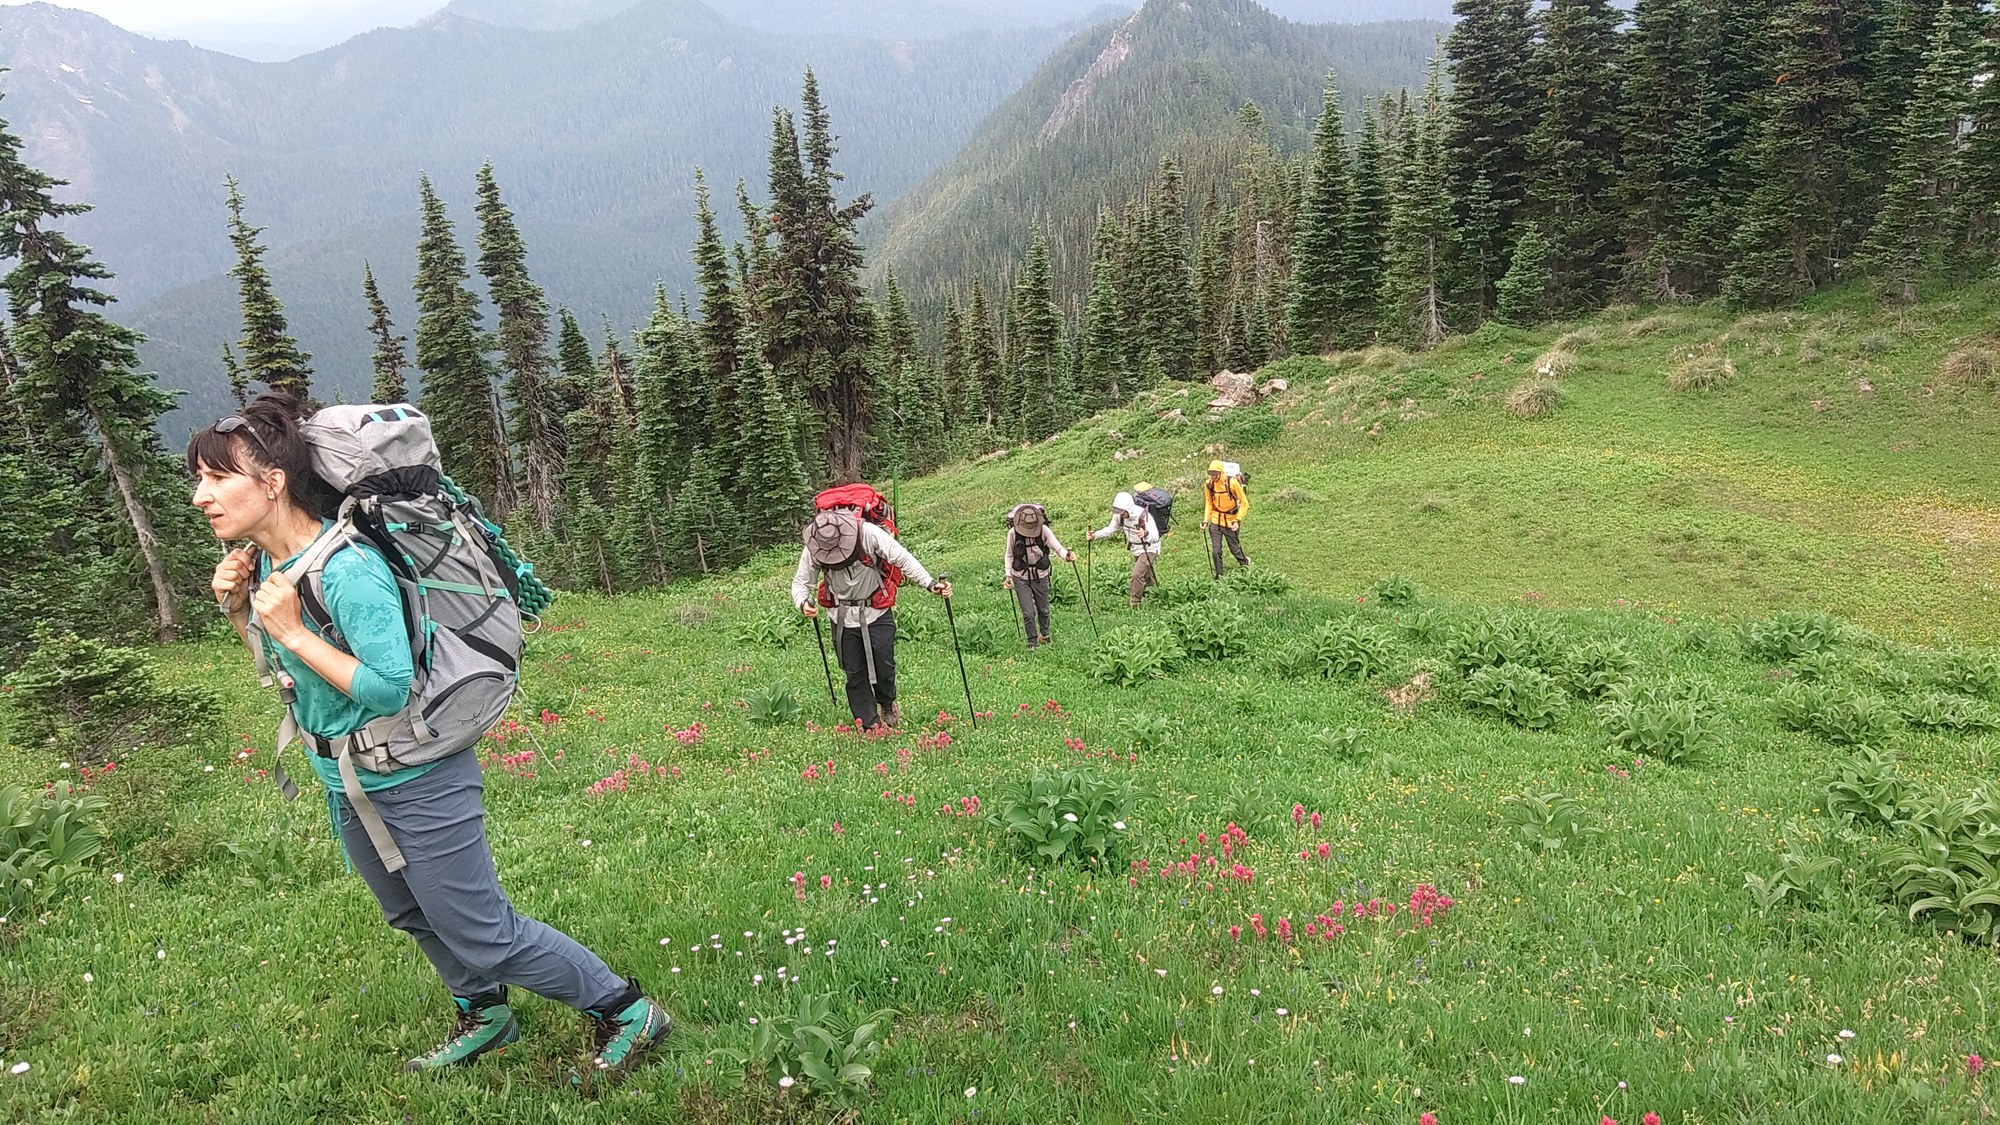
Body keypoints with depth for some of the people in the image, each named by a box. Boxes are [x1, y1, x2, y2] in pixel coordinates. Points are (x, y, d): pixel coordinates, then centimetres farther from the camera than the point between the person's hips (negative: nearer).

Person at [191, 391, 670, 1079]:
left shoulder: (346, 570, -27)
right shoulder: (264, 561, 0)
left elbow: (393, 690, -28)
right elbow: (282, 669, 14)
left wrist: (292, 632, -26)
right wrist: (238, 611, -3)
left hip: (414, 783, -9)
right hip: (347, 784, 9)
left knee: (481, 932, -1)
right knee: (415, 917, 26)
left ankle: (627, 1012, 14)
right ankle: (484, 1017, 49)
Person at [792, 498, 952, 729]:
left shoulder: (868, 533, -24)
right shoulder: (813, 549, -15)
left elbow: (903, 558, -21)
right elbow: (800, 582, -4)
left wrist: (930, 584, -31)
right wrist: (803, 603, -26)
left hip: (877, 612, -2)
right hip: (844, 618, 2)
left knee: (884, 665, -1)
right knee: (854, 674, 5)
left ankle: (888, 704, 31)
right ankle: (869, 725, 17)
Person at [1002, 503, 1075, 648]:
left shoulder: (1044, 530, -15)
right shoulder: (1013, 533, -14)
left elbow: (1057, 547, -22)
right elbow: (1009, 555, -1)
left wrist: (1067, 555, -43)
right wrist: (1008, 575, -9)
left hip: (1040, 576, 1)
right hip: (1021, 578, -1)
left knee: (1043, 609, 16)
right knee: (1028, 613, -4)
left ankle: (1044, 635, 42)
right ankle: (1032, 642, 14)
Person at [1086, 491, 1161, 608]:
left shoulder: (1143, 516, -34)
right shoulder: (1119, 515, -15)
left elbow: (1155, 537, -42)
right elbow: (1111, 529, -2)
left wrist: (1146, 534, -66)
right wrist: (1095, 535, -20)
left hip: (1148, 549, -7)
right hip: (1135, 549, 7)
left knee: (1137, 574, -18)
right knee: (1145, 574, 24)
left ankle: (1135, 605, -3)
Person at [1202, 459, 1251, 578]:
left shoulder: (1232, 483, -18)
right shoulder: (1208, 484, -8)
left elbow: (1244, 503, -11)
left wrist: (1238, 520, -19)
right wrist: (1206, 519, -5)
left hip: (1231, 522, -2)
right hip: (1215, 521, 2)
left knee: (1235, 548, 11)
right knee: (1216, 551, -3)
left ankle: (1245, 562, 41)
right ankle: (1219, 575, 12)